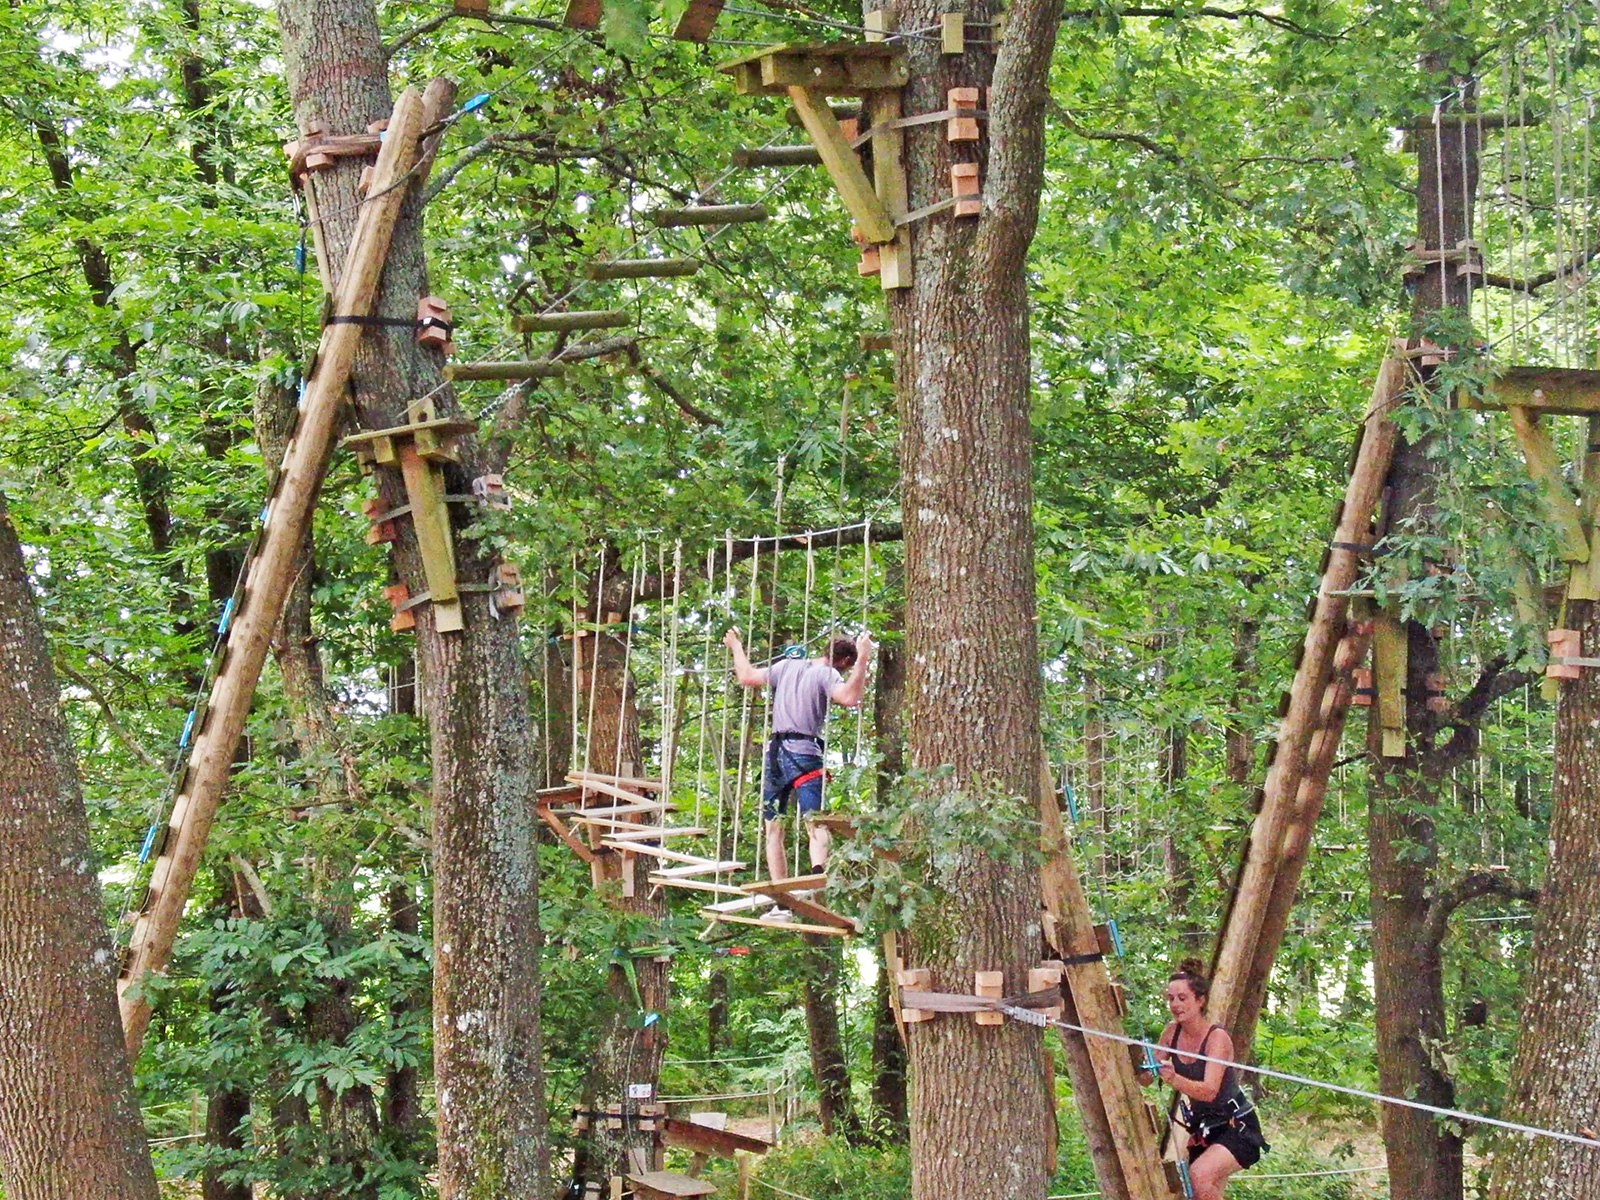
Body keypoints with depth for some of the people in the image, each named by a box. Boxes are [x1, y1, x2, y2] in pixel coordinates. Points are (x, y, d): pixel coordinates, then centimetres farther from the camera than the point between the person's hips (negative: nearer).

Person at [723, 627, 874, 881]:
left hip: (774, 751, 6)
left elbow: (747, 677, 24)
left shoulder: (786, 665, 16)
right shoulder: (828, 674, -2)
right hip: (803, 751, -6)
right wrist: (863, 660, -15)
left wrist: (736, 646, 41)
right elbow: (850, 698, -21)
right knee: (817, 823, -16)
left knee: (774, 827, 12)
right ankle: (819, 872, -42)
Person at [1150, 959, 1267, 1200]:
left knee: (1199, 1174, -30)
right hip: (1202, 1130, 7)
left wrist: (1175, 1080, -48)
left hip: (1236, 1128, -7)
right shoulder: (1172, 1033, -2)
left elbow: (1209, 1091, -32)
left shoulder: (1217, 1037, -19)